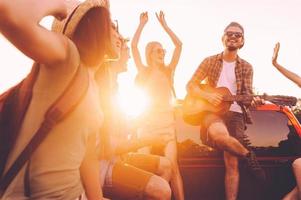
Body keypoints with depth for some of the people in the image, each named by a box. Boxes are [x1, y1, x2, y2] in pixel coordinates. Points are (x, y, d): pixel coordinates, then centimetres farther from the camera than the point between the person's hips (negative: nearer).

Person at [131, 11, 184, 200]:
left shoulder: (169, 70, 11)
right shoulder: (144, 71, 6)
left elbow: (179, 45, 5)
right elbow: (133, 46, -3)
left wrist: (164, 24, 9)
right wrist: (143, 23, 3)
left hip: (167, 123, 1)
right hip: (147, 122, -1)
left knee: (173, 167, -9)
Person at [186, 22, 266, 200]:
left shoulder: (246, 68, 12)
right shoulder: (210, 61, 8)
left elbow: (247, 94, 6)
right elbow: (190, 85, 5)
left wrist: (254, 101, -19)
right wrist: (208, 96, -14)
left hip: (235, 113, 2)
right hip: (212, 110, -2)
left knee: (232, 163, -6)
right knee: (219, 134, -37)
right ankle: (248, 155, -9)